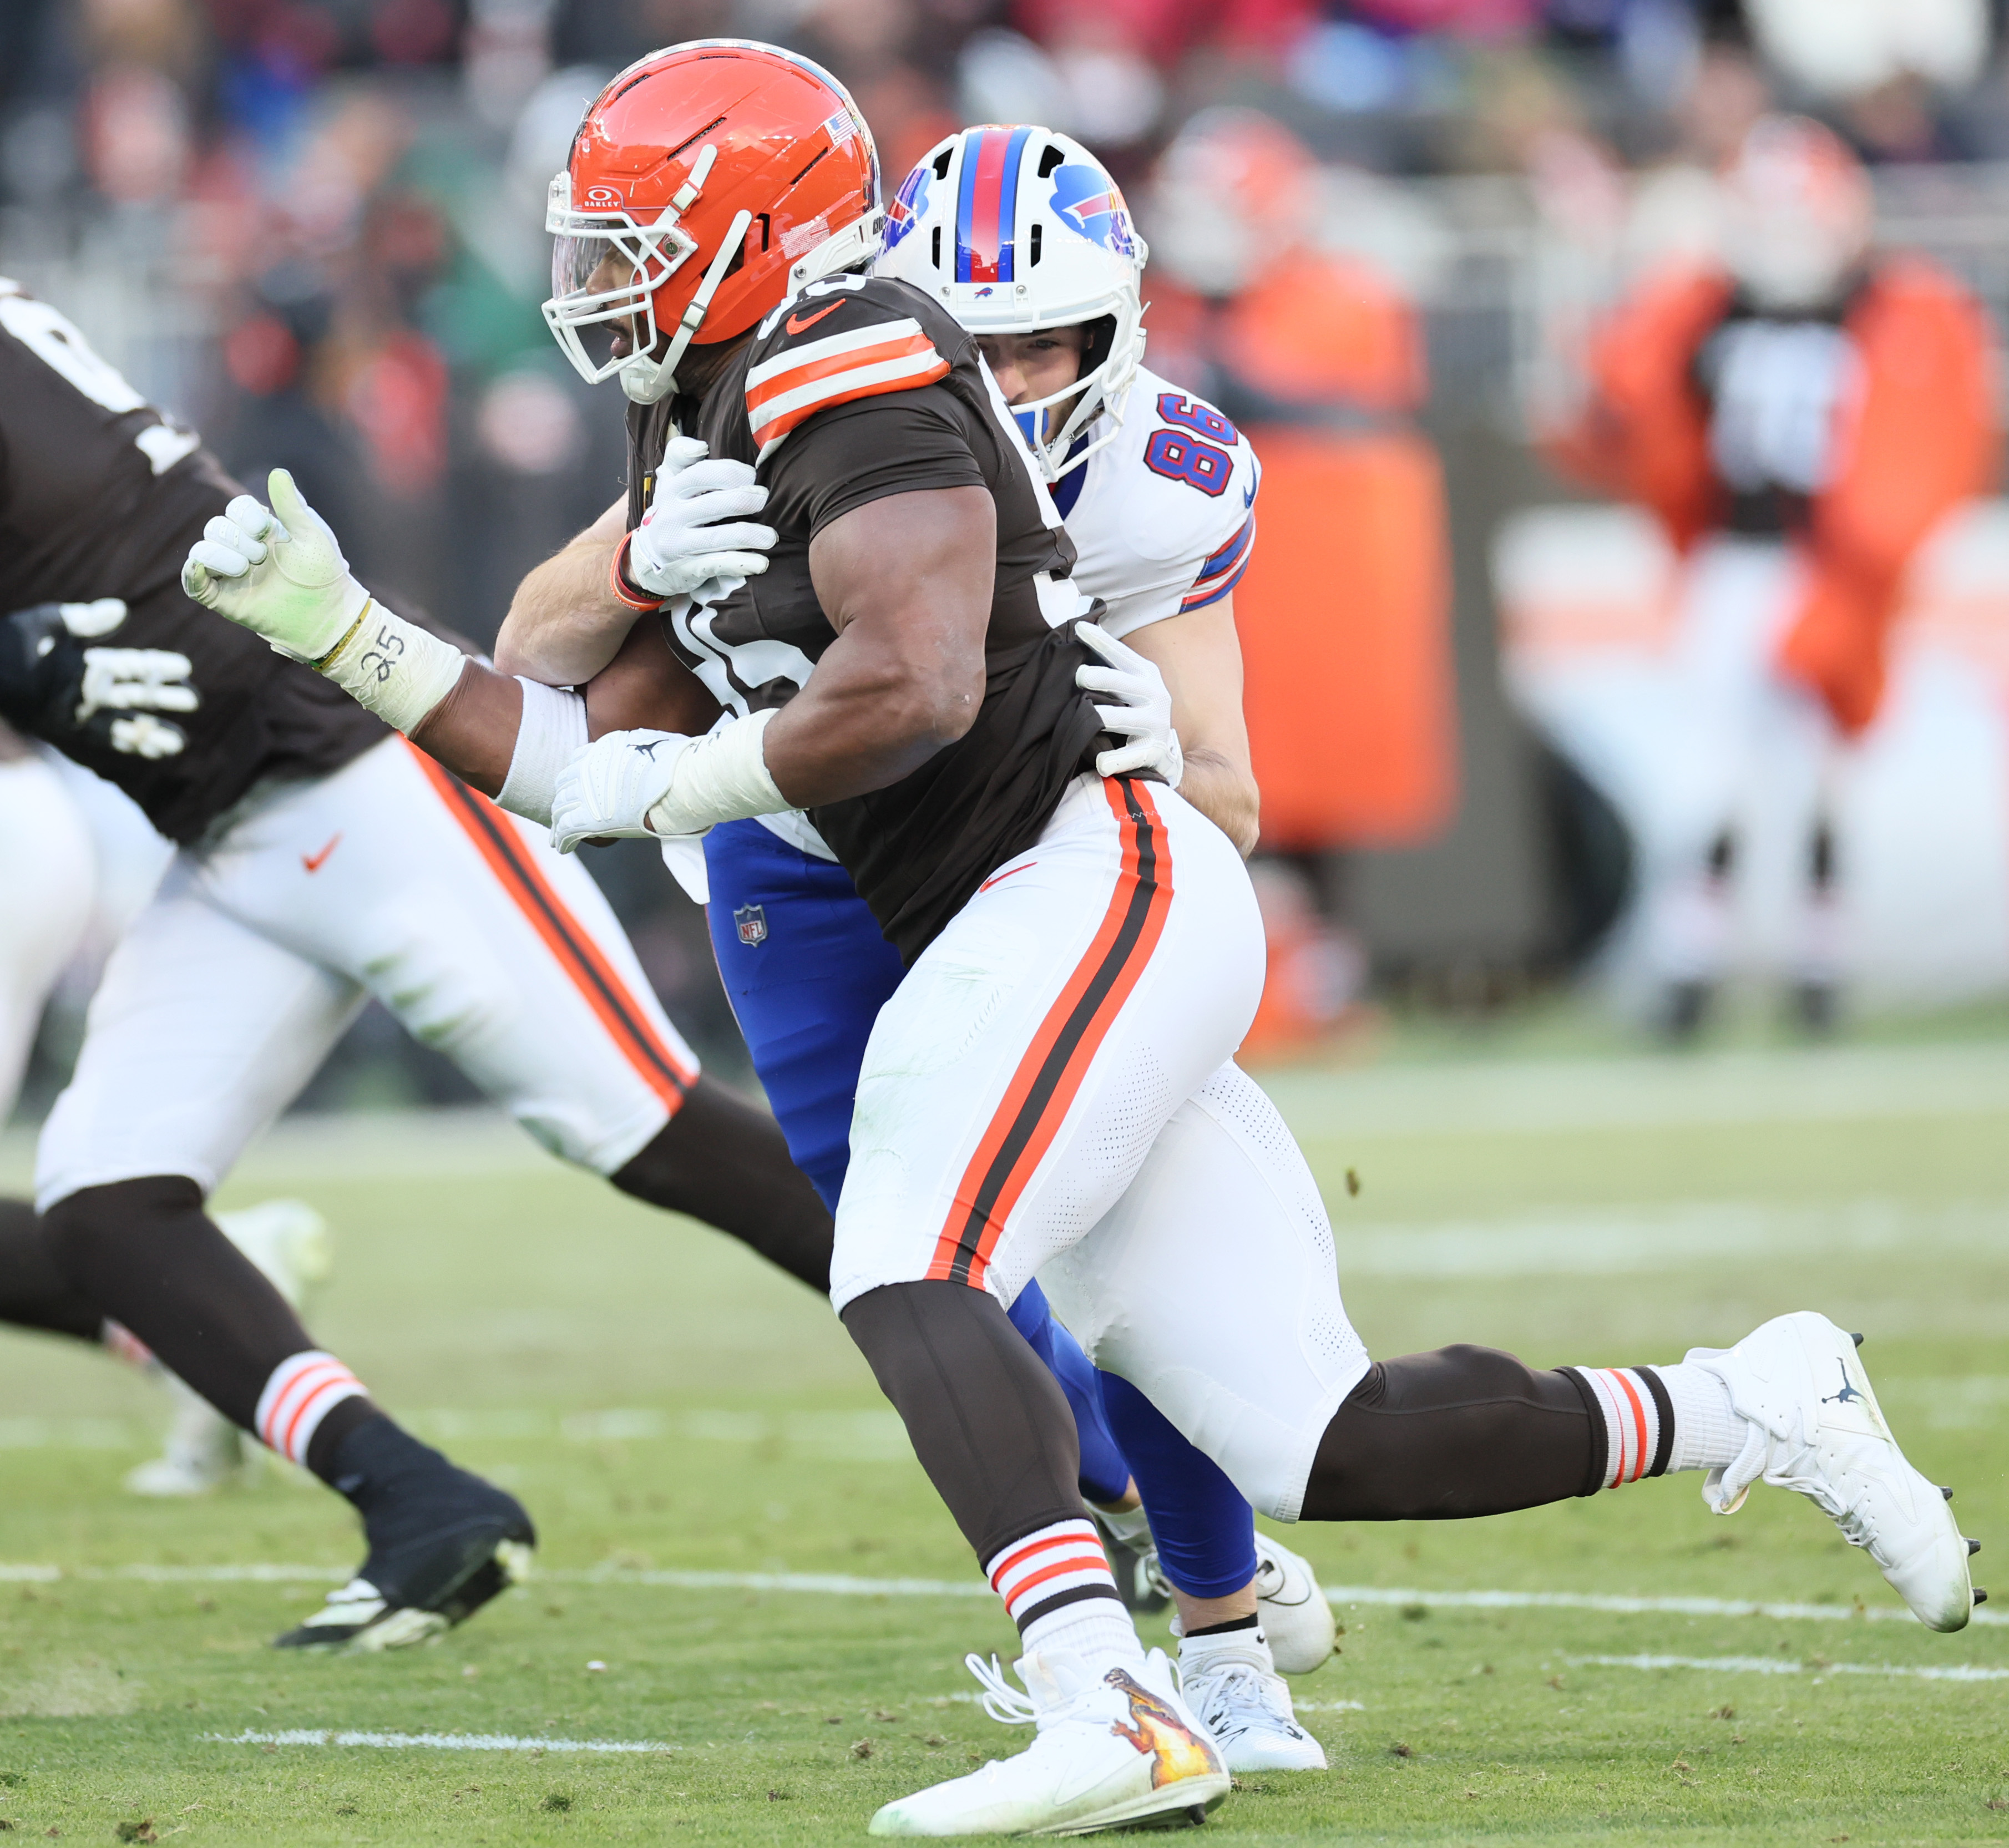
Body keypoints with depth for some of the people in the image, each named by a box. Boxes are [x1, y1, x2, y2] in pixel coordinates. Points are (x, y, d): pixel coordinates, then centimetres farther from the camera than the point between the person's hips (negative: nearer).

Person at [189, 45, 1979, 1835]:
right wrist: (340, 631, 16)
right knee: (1318, 1448, 5)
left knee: (908, 1282, -24)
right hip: (1051, 943, 9)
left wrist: (670, 787, -10)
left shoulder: (849, 373, -10)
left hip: (1099, 872, -9)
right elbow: (581, 764, 24)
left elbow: (917, 690, -23)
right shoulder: (706, 453, 20)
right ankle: (1761, 1407, 16)